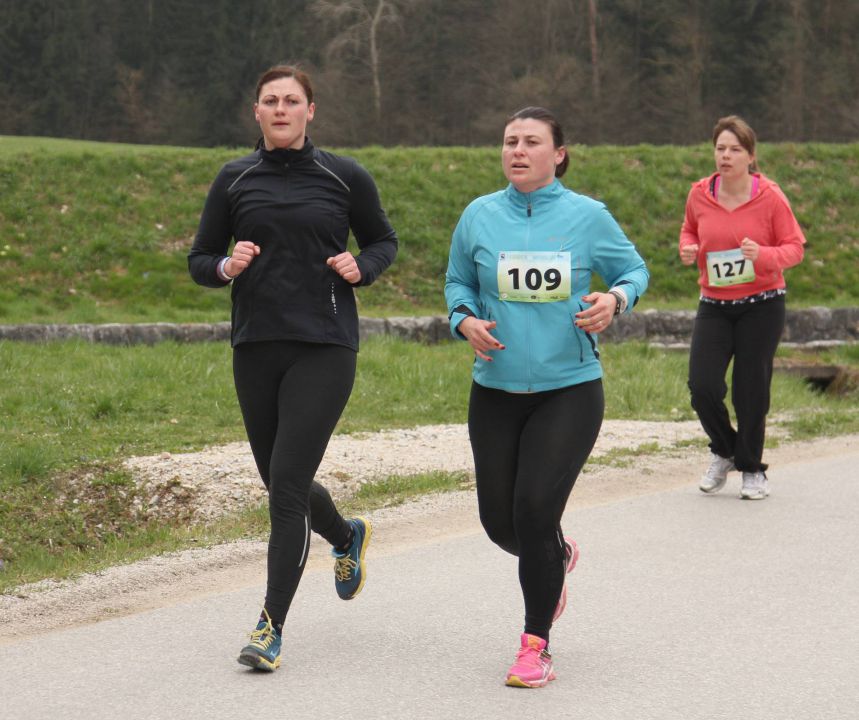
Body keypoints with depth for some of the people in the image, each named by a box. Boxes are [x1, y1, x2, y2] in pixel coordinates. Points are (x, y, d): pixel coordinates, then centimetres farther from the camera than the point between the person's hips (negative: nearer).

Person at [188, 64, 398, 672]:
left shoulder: (344, 177, 2)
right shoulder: (234, 180, 6)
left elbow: (384, 240, 15)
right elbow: (199, 261, 12)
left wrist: (361, 267, -6)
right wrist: (227, 266, -10)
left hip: (325, 348, -4)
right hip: (255, 348, 4)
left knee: (287, 484, -13)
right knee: (283, 486, 13)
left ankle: (272, 627, -6)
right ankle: (347, 536, 48)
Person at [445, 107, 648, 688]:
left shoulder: (587, 216, -3)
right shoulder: (480, 215, 2)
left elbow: (634, 269, 9)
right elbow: (458, 281, 16)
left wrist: (615, 300, -13)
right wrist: (466, 320, -5)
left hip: (570, 389, -3)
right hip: (496, 391, 3)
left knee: (535, 509, -16)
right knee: (499, 520, 5)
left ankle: (537, 645, 0)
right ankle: (557, 556, 44)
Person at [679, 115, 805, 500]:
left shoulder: (770, 196, -9)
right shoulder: (699, 194, 0)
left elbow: (794, 247, -3)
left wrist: (763, 255, -23)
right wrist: (687, 248, -3)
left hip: (762, 304, -2)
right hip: (714, 305, 2)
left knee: (751, 390, 2)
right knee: (702, 385, -9)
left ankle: (751, 468, 22)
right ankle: (724, 451, 20)